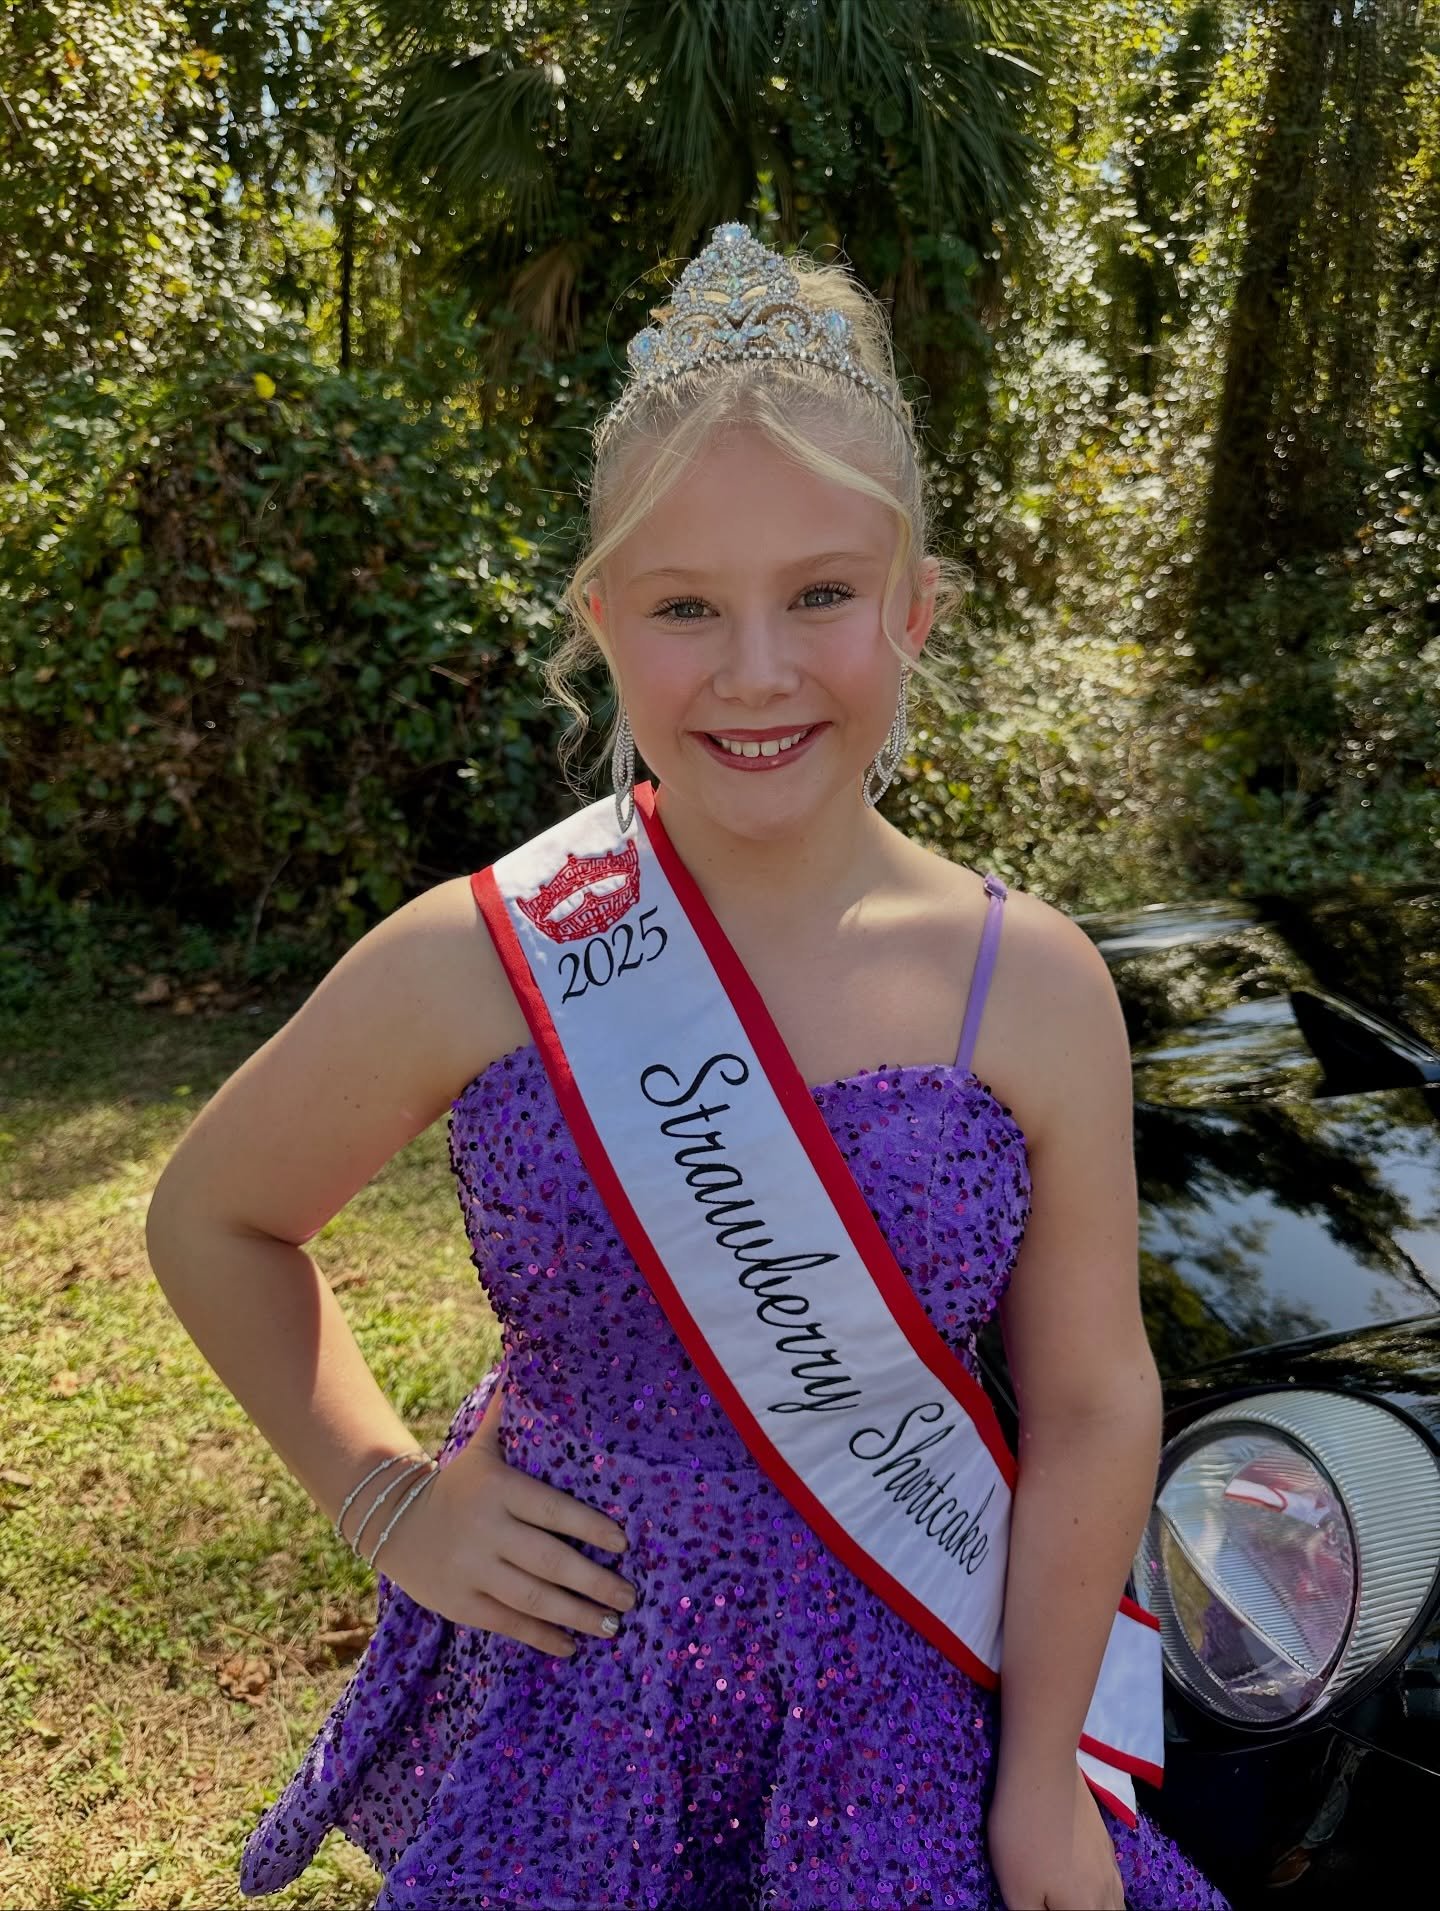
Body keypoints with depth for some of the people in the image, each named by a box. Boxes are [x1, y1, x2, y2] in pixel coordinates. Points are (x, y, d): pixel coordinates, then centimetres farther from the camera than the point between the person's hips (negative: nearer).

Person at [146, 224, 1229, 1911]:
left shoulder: (1032, 988, -15)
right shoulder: (474, 966, -17)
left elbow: (1092, 1409, -6)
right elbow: (213, 1220, 0)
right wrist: (383, 1496, -5)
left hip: (898, 1729, 1)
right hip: (561, 1702, 0)